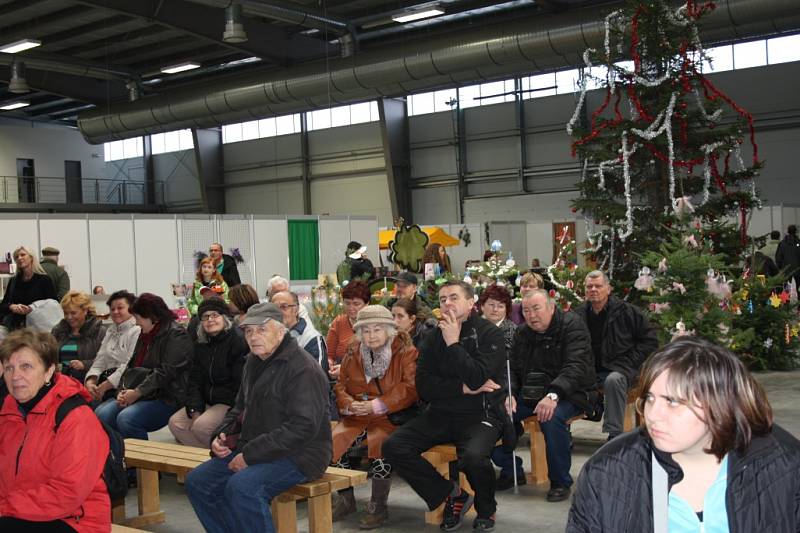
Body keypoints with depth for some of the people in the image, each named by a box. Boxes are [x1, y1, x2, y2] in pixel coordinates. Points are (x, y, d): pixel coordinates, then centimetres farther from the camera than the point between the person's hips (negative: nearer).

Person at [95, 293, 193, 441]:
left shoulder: (176, 336, -8)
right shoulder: (145, 335, 21)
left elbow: (165, 373, -17)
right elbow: (131, 366, 18)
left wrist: (137, 392, -16)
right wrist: (123, 391, 1)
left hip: (167, 399, -8)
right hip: (136, 396, 8)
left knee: (126, 418, -30)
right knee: (101, 413, -14)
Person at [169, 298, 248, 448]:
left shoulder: (239, 342, -10)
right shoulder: (200, 345, 13)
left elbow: (241, 384, -15)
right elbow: (194, 381, 10)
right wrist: (195, 412, -5)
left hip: (230, 403, -8)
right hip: (206, 401, 8)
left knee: (201, 426, -29)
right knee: (175, 423, -12)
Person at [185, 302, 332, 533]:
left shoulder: (303, 370, -16)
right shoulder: (254, 362, 13)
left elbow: (302, 427, -24)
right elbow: (240, 408, 27)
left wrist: (250, 455, -22)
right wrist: (222, 435, 6)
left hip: (298, 454, -9)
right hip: (252, 450, 9)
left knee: (241, 486, -31)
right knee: (198, 481, 1)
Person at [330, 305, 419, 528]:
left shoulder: (406, 352, -2)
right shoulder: (353, 354, 13)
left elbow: (410, 389, -12)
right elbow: (340, 386, 15)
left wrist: (376, 406, -18)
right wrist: (350, 405, -8)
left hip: (389, 416, -4)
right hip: (356, 416, 5)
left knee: (380, 444, -32)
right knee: (335, 441, -20)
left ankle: (378, 506, -14)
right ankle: (345, 499, 2)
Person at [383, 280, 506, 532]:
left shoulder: (489, 333, -4)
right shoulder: (434, 337, 9)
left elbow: (478, 380, -18)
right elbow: (423, 386, -1)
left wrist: (453, 343, -14)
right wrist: (463, 388, -13)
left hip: (479, 415, -5)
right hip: (440, 414, 5)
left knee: (473, 456, -35)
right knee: (393, 446, -16)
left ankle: (486, 510, 0)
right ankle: (450, 494, 1)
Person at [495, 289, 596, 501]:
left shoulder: (572, 325, -9)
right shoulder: (522, 333, 11)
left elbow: (576, 366, -22)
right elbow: (513, 369, 10)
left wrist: (553, 395, -37)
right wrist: (509, 394, -13)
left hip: (568, 394, -6)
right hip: (530, 394, 6)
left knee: (551, 418, -37)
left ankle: (560, 482, -17)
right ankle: (511, 470, 6)